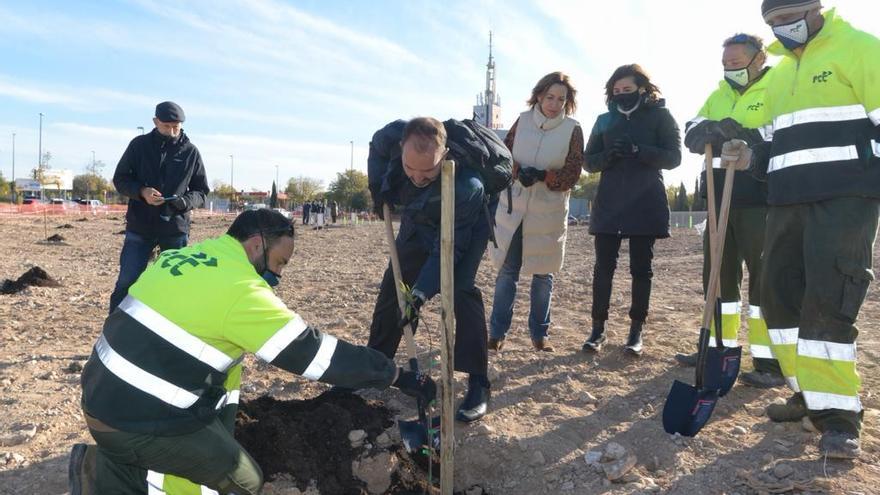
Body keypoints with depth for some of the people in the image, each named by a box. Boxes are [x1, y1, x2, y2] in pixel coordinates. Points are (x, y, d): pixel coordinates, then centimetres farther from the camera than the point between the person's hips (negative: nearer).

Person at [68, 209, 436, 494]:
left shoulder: (184, 257, 6)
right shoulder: (242, 291, -19)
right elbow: (316, 353, -17)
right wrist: (398, 376, -9)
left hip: (105, 395, 9)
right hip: (138, 423, -9)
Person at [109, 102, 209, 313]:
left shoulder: (191, 152, 2)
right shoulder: (139, 145, 2)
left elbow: (201, 192, 6)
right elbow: (119, 178, 6)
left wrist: (184, 202, -16)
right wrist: (141, 191, -14)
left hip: (176, 229, 0)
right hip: (139, 227, 0)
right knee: (126, 283, 2)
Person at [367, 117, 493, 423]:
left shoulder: (467, 187, -43)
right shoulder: (393, 136, -30)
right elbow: (376, 147, -3)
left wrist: (422, 291, -41)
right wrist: (379, 188, -13)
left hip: (465, 231, -5)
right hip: (418, 225, 6)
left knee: (461, 291, -25)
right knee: (391, 289, 6)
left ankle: (478, 384, -16)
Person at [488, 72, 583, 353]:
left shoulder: (572, 129, -3)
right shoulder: (523, 120, 3)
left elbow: (572, 173, -6)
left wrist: (542, 175, -22)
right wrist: (518, 171, -17)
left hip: (548, 213, -1)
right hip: (513, 207, 1)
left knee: (543, 274, 6)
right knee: (506, 271, 2)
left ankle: (539, 334, 18)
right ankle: (497, 332, 10)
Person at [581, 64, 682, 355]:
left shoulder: (660, 116, 4)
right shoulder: (605, 120, 13)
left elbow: (673, 157, -5)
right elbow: (588, 161, 10)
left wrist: (638, 150, -20)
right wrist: (607, 156, -12)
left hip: (645, 205, -2)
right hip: (609, 204, 2)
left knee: (641, 268, 3)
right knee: (603, 267, -1)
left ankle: (636, 330, 12)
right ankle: (598, 329, 6)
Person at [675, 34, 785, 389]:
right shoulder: (717, 96, 16)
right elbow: (693, 136, 4)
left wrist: (744, 134, -26)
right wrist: (709, 129, -17)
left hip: (760, 201, -6)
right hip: (720, 200, 6)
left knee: (764, 277, -5)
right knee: (718, 275, 11)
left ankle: (771, 360, 2)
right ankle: (720, 346, 23)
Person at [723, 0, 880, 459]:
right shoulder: (779, 74, 21)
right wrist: (755, 156, 6)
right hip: (788, 200, 7)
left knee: (827, 300, -13)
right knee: (780, 293, 5)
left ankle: (839, 414, -4)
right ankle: (810, 394, 18)